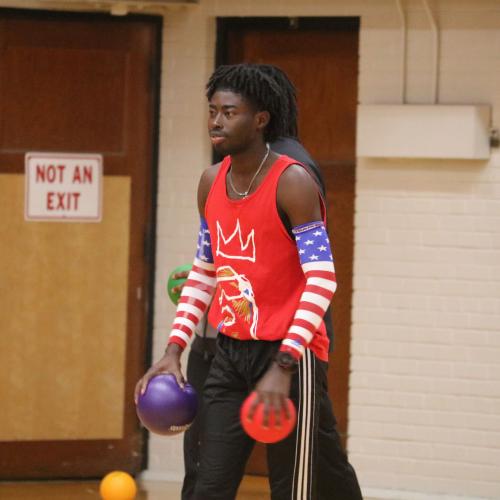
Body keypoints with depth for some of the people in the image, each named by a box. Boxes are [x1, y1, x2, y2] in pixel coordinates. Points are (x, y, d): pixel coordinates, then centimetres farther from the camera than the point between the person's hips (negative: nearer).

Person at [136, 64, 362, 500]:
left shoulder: (292, 183, -14)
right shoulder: (211, 183, 8)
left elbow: (322, 280, -18)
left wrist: (283, 365, -25)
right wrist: (174, 350, 8)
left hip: (290, 354, -6)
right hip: (231, 352, 6)